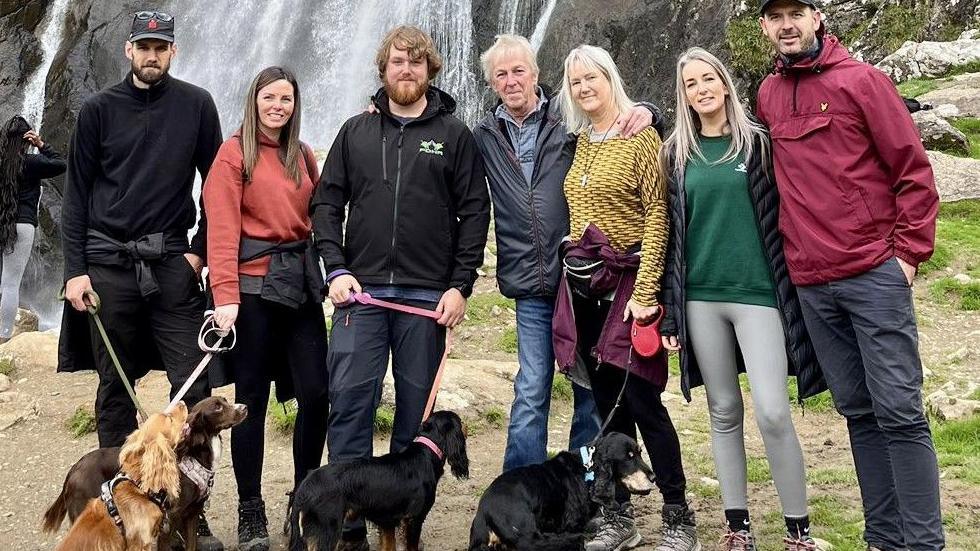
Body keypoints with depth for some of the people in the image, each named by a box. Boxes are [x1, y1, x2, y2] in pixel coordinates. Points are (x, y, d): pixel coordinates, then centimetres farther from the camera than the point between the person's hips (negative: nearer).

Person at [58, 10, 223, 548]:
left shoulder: (195, 104, 4)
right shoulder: (99, 109, 5)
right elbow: (76, 194, 6)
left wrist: (200, 250, 1)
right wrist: (75, 269, -1)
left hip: (173, 263, 0)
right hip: (108, 266, 1)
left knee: (193, 386, -6)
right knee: (115, 390, 6)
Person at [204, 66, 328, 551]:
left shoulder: (304, 156, 14)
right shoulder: (235, 153, -2)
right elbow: (221, 228, -10)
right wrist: (225, 295, -19)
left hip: (301, 283, 5)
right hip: (254, 286, -5)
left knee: (316, 393, 0)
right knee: (251, 399, 2)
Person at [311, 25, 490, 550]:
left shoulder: (454, 135, 6)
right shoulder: (356, 131, 11)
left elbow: (474, 212, 3)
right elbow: (327, 202, 10)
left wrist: (460, 286, -4)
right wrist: (336, 269, -3)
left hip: (428, 297, -1)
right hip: (360, 291, 1)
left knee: (417, 407, 5)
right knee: (349, 400, -4)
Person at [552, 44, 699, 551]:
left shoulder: (641, 136, -6)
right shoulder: (579, 142, 13)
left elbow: (657, 214, -11)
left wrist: (645, 290, -17)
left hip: (627, 278, -6)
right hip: (583, 281, 6)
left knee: (640, 397, -8)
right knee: (607, 402, 9)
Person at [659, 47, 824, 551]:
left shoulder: (757, 141, 2)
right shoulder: (677, 154, 9)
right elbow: (672, 233, 9)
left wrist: (792, 291, -3)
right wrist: (670, 310, 5)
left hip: (757, 293, -3)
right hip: (701, 297, 3)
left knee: (772, 412, -8)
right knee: (724, 411, 8)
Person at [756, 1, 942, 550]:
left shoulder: (861, 80, -3)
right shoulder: (768, 95, 12)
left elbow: (914, 170, -4)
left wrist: (909, 252, -9)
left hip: (874, 273, -5)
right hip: (811, 283, 5)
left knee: (899, 411, -5)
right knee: (858, 412, 10)